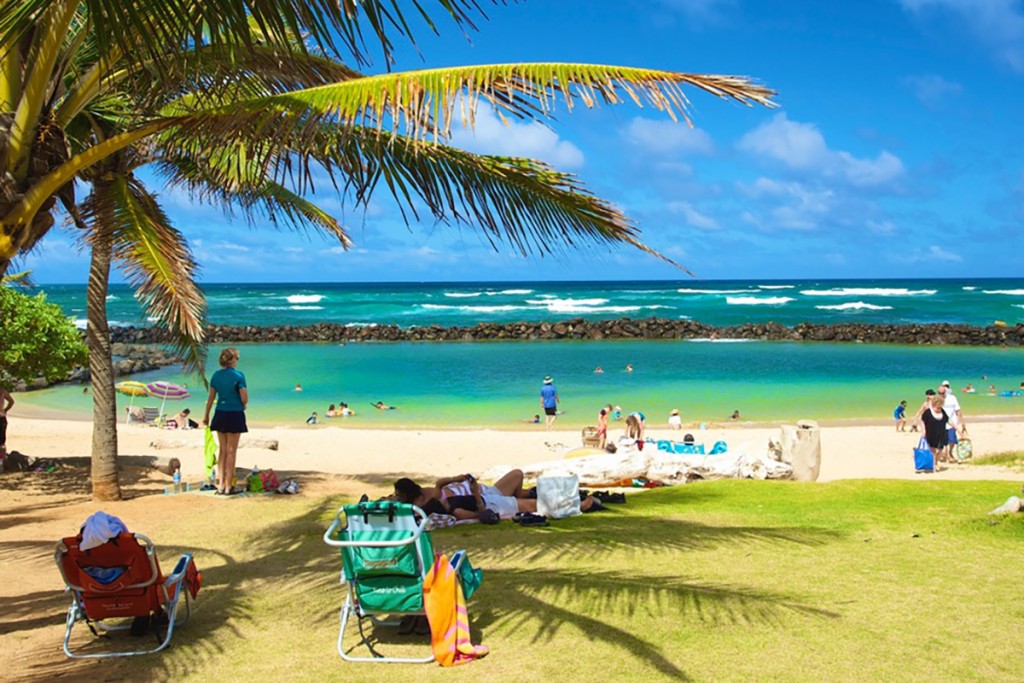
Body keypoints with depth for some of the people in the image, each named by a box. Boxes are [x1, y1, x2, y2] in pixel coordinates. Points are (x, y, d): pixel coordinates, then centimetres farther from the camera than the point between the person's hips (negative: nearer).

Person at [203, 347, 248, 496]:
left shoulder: (216, 375, 4)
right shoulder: (238, 376, -12)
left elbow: (211, 398, 10)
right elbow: (244, 398, -13)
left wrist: (206, 415, 21)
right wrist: (243, 406, 10)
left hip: (220, 415, 5)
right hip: (235, 415, -5)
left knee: (223, 450, 14)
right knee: (231, 451, 2)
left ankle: (220, 485, 14)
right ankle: (228, 486, 4)